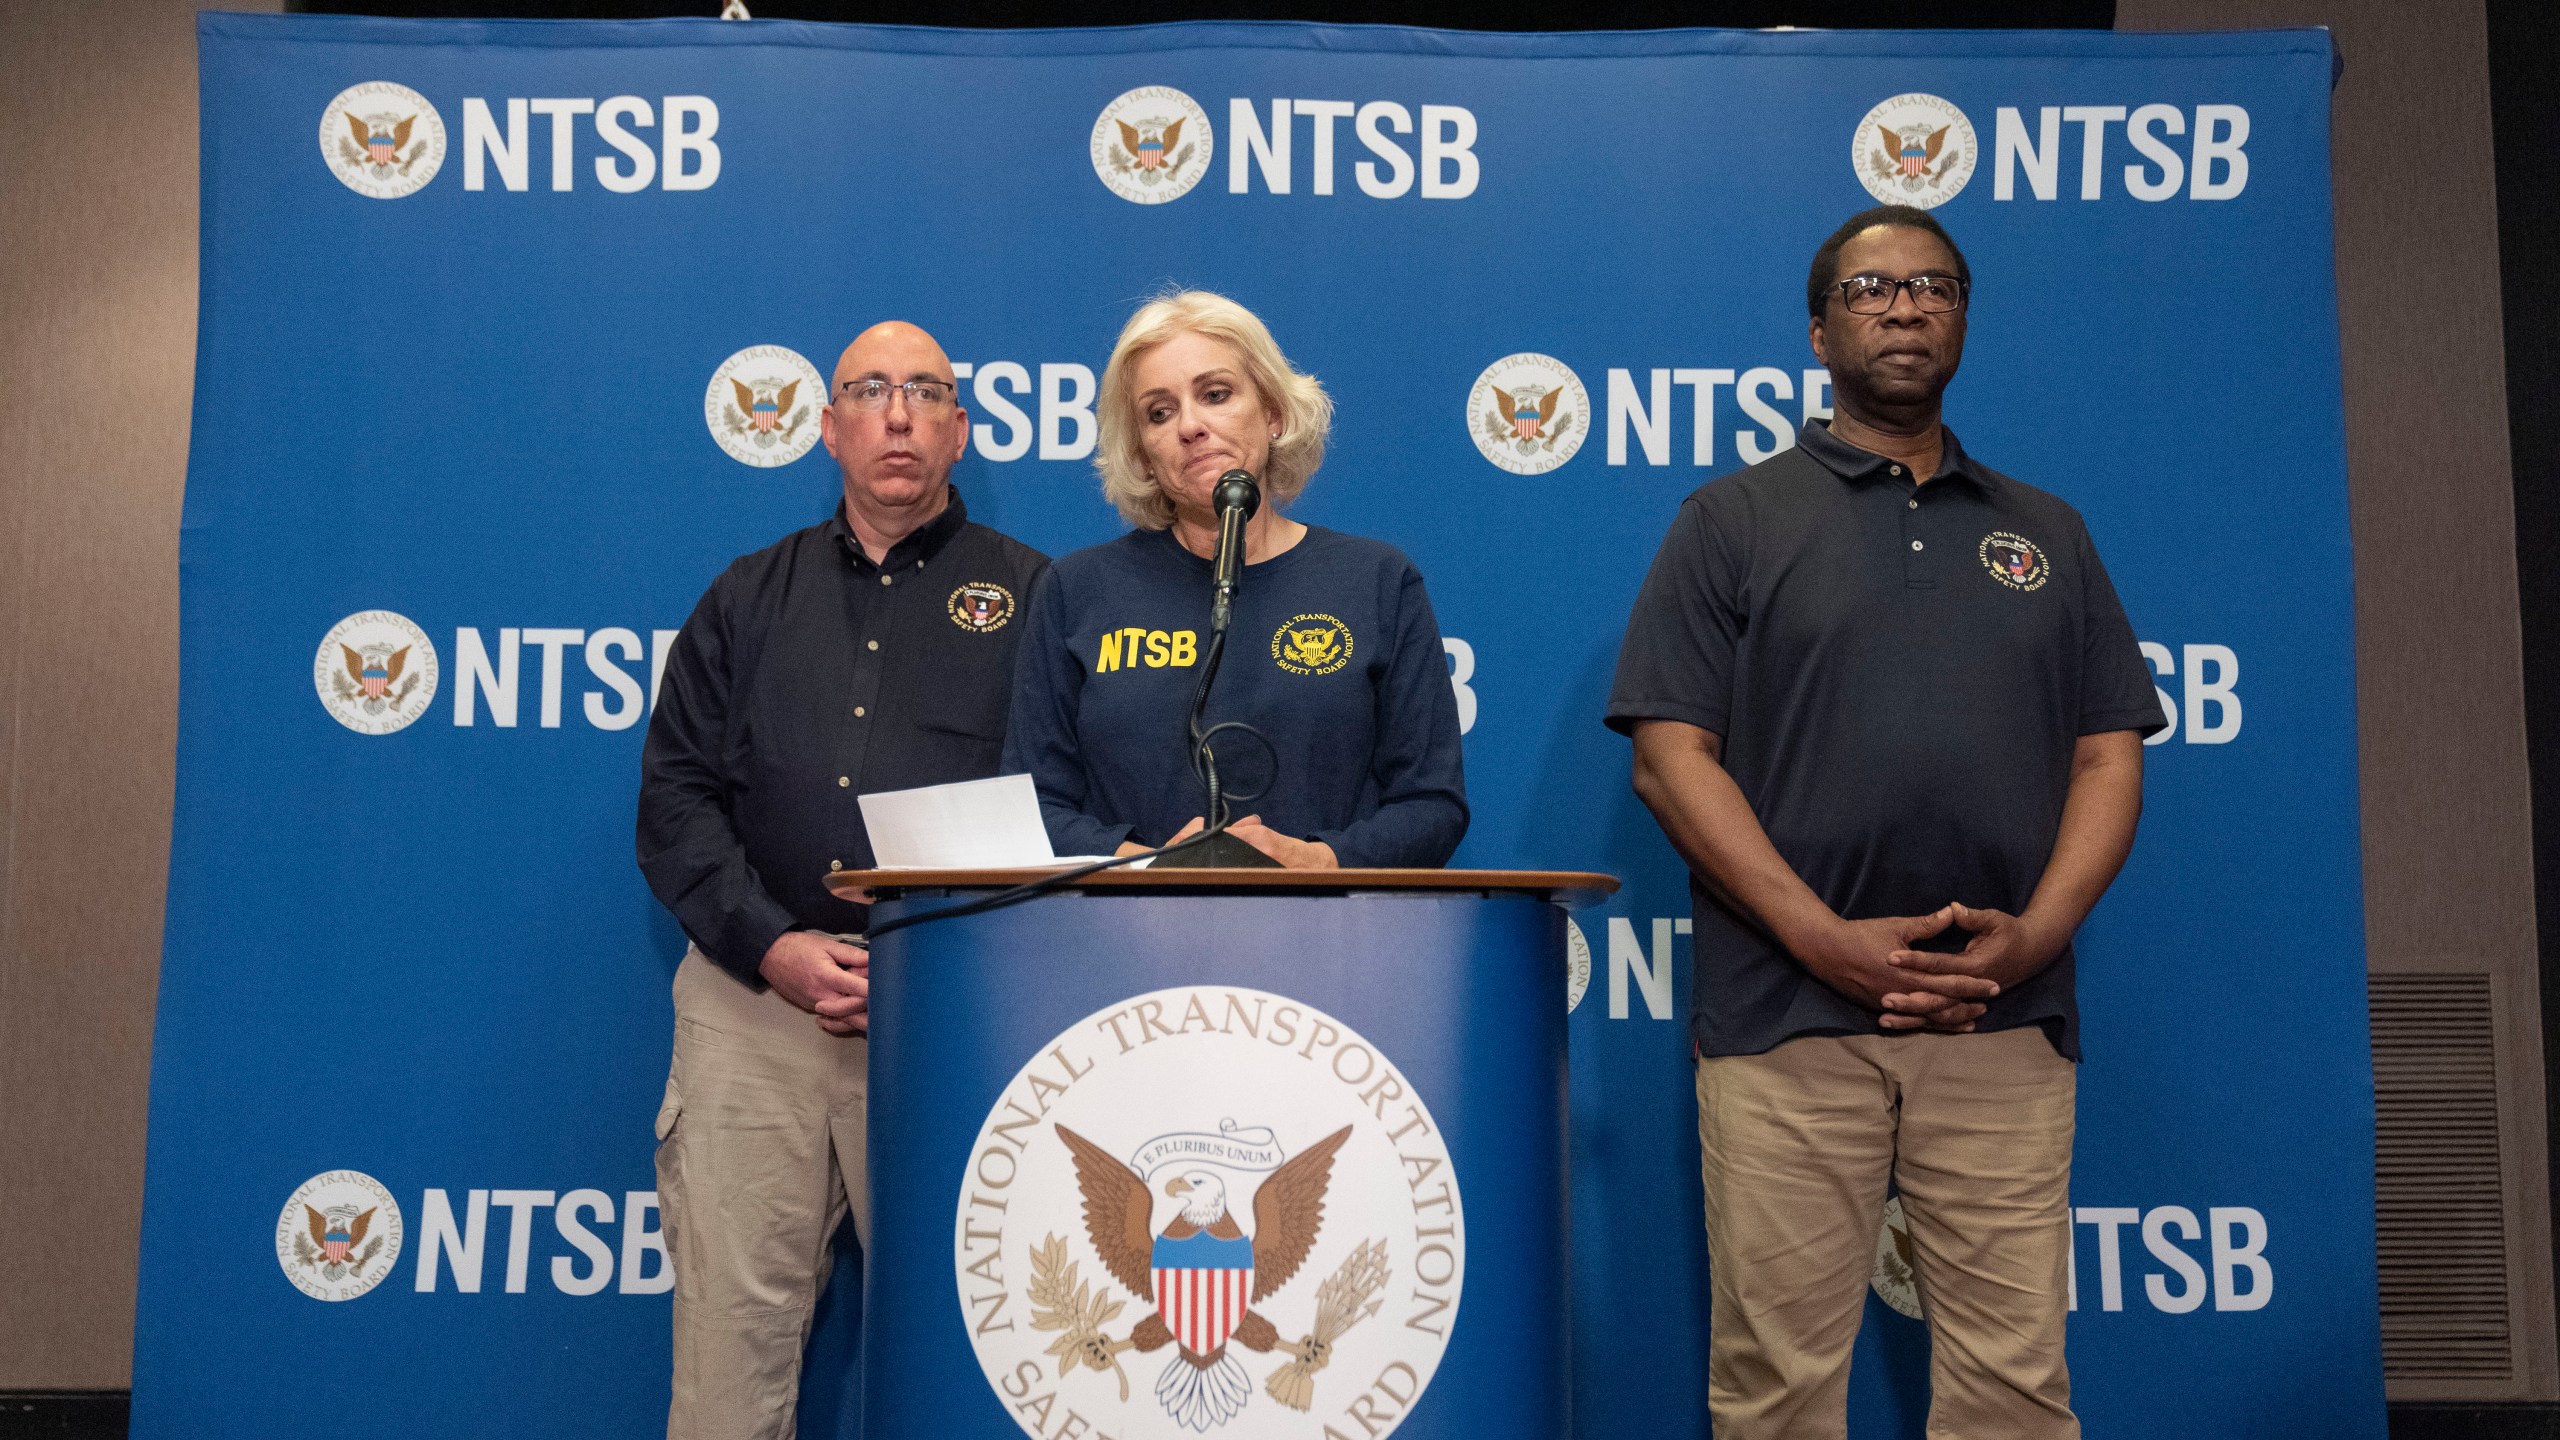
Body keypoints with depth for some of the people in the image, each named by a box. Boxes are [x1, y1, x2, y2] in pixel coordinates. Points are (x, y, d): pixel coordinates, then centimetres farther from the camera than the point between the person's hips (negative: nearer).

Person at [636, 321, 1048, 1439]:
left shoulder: (1028, 597, 8)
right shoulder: (750, 599, 16)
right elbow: (675, 799, 9)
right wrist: (777, 947, -7)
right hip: (754, 1000, 2)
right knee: (731, 1331, 0)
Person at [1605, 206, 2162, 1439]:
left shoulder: (2044, 534, 18)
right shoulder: (1731, 523, 8)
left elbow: (2108, 757, 12)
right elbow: (1672, 757, -2)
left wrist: (2034, 935, -7)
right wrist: (1824, 939, -13)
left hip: (2005, 1022, 3)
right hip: (1785, 1019, -2)